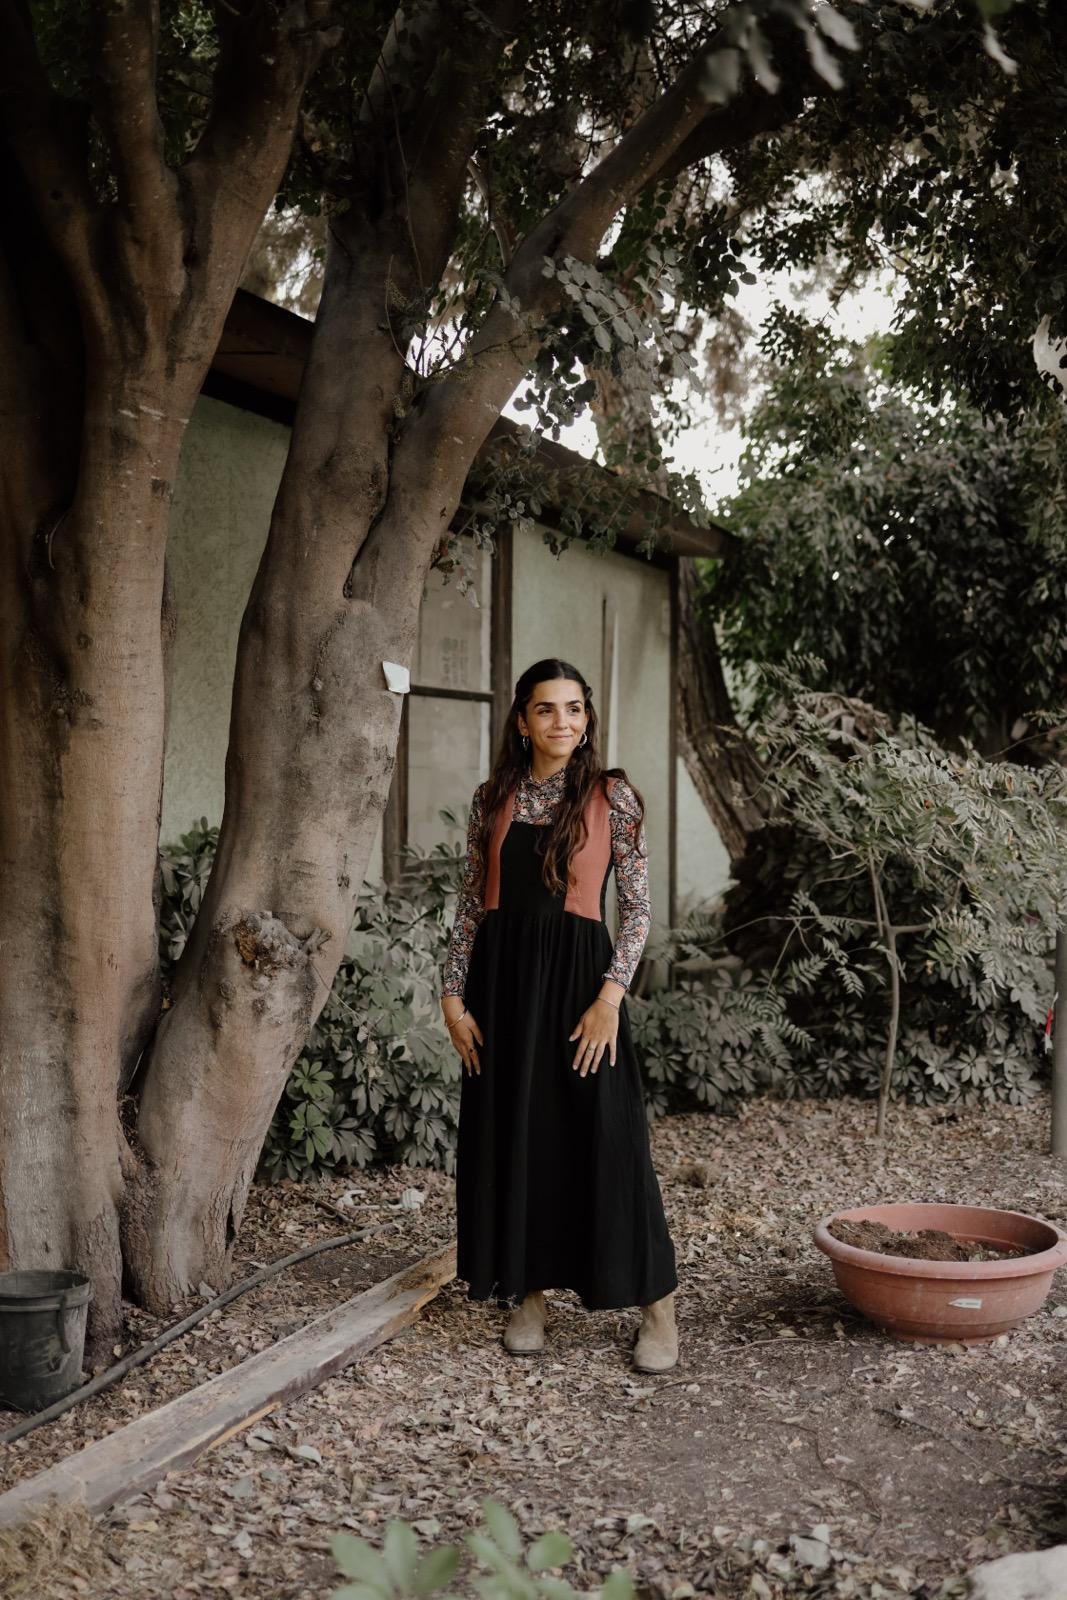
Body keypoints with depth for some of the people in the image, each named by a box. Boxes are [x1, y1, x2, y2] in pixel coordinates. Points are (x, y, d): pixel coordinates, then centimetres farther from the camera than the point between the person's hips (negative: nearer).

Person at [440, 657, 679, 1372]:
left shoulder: (613, 796, -1)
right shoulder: (493, 798, 8)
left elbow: (638, 907, -3)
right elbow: (471, 903, 10)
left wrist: (610, 996, -13)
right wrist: (454, 994, 2)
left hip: (579, 969, -3)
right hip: (501, 971, 4)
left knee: (604, 1133, -4)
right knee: (511, 1134, 6)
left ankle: (658, 1307, 7)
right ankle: (529, 1296, 20)